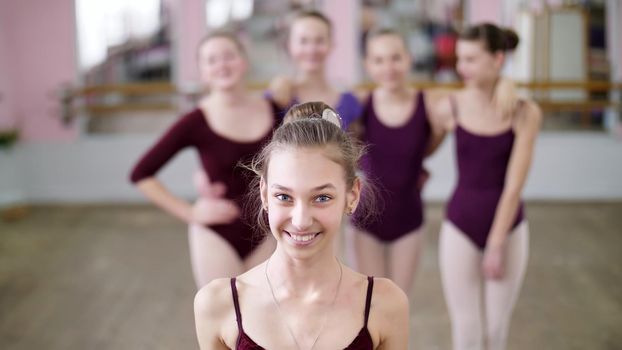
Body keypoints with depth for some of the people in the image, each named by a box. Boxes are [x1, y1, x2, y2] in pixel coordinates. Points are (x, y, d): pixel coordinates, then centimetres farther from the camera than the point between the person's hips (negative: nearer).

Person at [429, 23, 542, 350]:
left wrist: (496, 245, -12)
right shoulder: (450, 107, -9)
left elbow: (514, 186, -12)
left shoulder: (526, 113, -11)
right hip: (460, 227, 0)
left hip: (509, 228, 0)